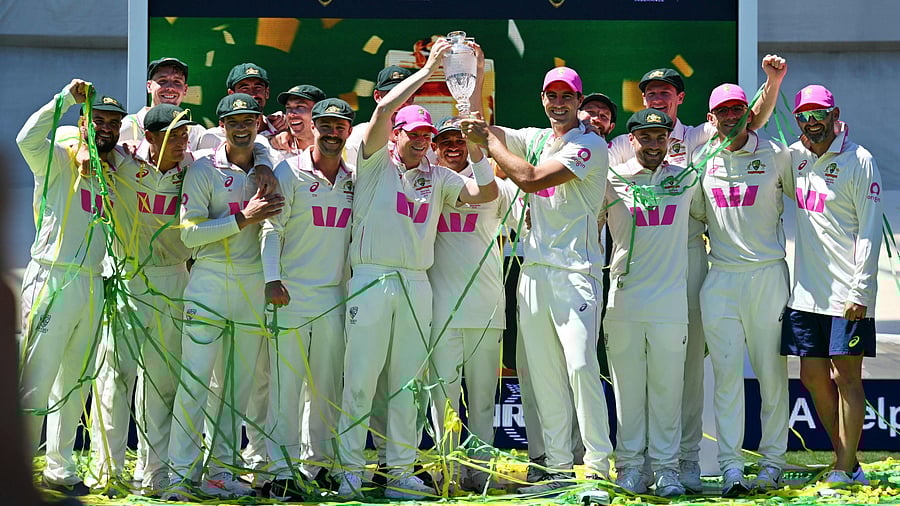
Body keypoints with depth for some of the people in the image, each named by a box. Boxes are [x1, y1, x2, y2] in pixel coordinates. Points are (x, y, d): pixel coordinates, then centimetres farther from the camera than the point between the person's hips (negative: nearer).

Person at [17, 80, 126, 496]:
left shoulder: (116, 171, 16)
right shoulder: (58, 161, -3)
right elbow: (28, 138, -23)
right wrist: (68, 96, -21)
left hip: (92, 286, 7)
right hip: (53, 281, -7)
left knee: (74, 385, 13)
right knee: (36, 383, -9)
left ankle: (59, 469, 21)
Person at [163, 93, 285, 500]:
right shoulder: (204, 169, -2)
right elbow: (189, 232, -10)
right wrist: (243, 218, -15)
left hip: (254, 287, 5)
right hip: (210, 286, -5)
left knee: (237, 385, 7)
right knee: (195, 379, -7)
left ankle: (221, 472, 13)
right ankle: (181, 475, -5)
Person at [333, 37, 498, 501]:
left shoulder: (438, 177, 14)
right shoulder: (375, 163, 3)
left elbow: (486, 193, 7)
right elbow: (384, 108, -10)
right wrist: (427, 70, -8)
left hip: (417, 285, 4)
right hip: (371, 281, -4)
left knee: (407, 385, 5)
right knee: (360, 380, -5)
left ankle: (400, 473, 9)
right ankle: (351, 472, 0)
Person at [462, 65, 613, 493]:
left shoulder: (590, 146, -6)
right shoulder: (535, 138, 16)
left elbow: (531, 179, -16)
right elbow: (476, 123, 19)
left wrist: (488, 141, -6)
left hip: (575, 272, -7)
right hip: (534, 272, 7)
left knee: (581, 366, -17)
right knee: (544, 374, 6)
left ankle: (598, 466, -12)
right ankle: (558, 468, 10)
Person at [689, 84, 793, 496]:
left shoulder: (776, 155, 2)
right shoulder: (701, 160, 10)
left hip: (768, 274, -2)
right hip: (720, 277, 2)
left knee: (772, 373, 2)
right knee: (727, 374, -3)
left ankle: (772, 462, 9)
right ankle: (731, 467, -4)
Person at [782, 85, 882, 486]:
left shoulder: (859, 161, -7)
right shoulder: (795, 158, 10)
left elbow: (869, 232, -10)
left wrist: (861, 292, -15)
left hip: (847, 294, -7)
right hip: (806, 290, 7)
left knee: (846, 377, -4)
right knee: (813, 377, 8)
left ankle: (845, 471, 1)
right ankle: (846, 460, 20)